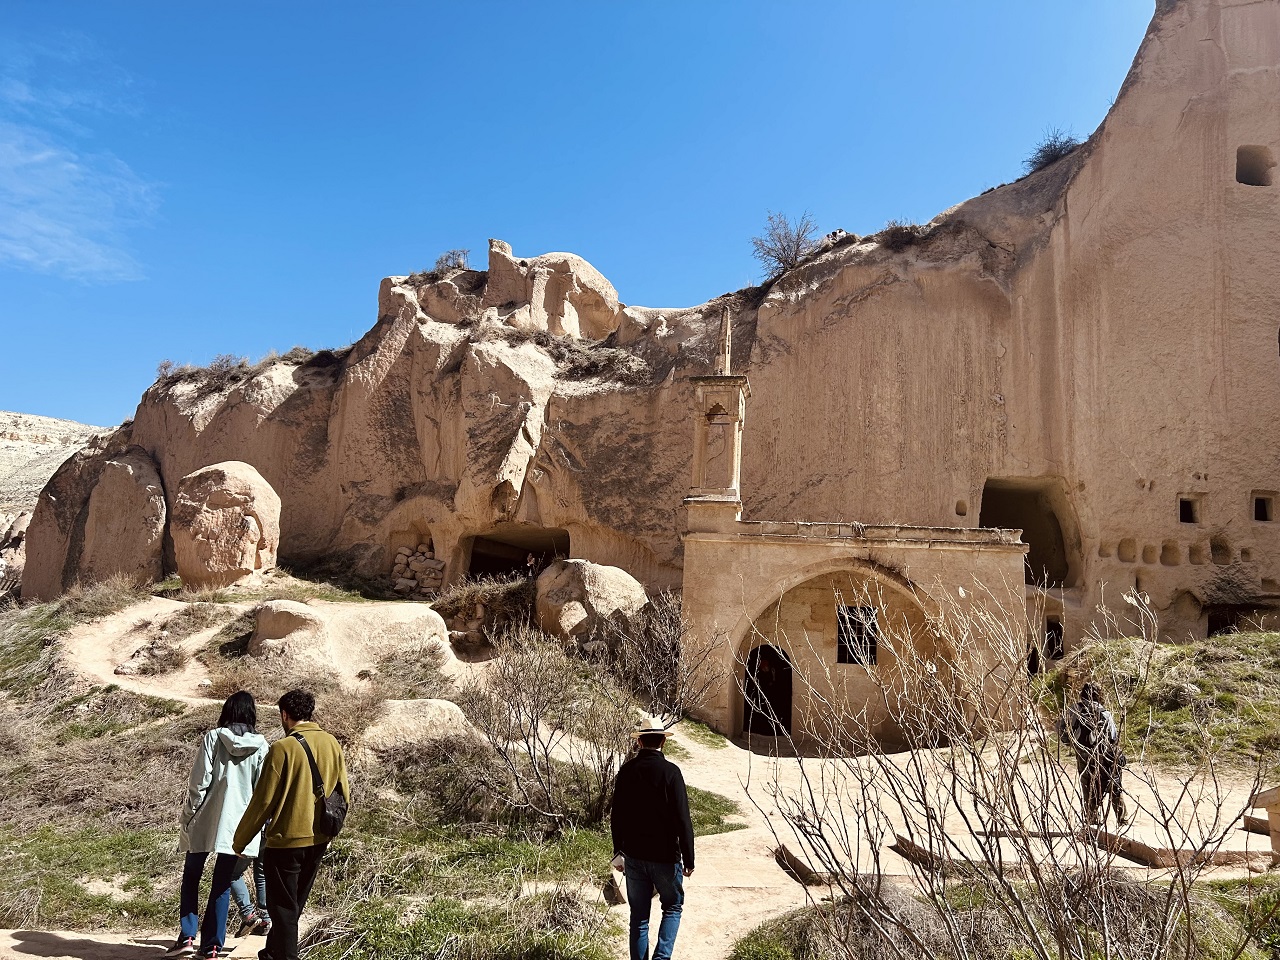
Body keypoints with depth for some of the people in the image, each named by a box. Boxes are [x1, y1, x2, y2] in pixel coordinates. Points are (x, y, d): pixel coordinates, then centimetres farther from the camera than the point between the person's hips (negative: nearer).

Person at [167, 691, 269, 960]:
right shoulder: (261, 745, -1)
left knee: (191, 877, 17)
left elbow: (199, 781, -8)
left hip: (206, 820, -1)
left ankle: (187, 936, 10)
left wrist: (189, 815, 2)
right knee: (222, 884, 10)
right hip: (238, 825, 1)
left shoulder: (213, 738, -6)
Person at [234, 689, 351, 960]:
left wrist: (240, 840, -2)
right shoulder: (332, 744, 0)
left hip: (286, 839, -6)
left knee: (284, 909, 8)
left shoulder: (283, 748, -17)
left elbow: (263, 800, -14)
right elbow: (343, 795, 6)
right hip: (319, 839, 6)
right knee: (295, 904, 23)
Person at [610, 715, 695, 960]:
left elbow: (616, 816, 4)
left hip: (634, 857, 3)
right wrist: (688, 859, -7)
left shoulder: (626, 771, -3)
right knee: (672, 908, 17)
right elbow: (682, 819, -16)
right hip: (665, 857, -3)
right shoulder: (670, 772, -16)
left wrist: (618, 852, 16)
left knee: (639, 916, 15)